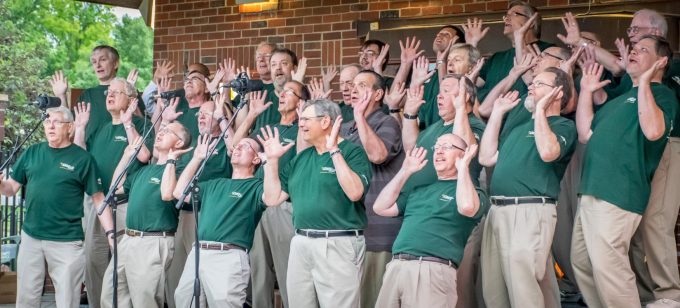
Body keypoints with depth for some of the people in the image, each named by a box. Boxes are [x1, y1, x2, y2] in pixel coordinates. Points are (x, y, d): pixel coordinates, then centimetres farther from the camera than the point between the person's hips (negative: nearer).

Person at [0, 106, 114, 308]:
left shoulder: (82, 158, -3)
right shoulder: (32, 153, 8)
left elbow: (98, 198, -3)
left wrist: (110, 233, -12)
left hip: (67, 241, -4)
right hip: (30, 237, 4)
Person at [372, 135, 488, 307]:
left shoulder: (471, 191, 7)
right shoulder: (420, 191, 25)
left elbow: (467, 207, -18)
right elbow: (381, 208, 21)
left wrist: (463, 167, -4)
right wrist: (405, 171, 21)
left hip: (433, 270, -5)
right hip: (395, 267, 6)